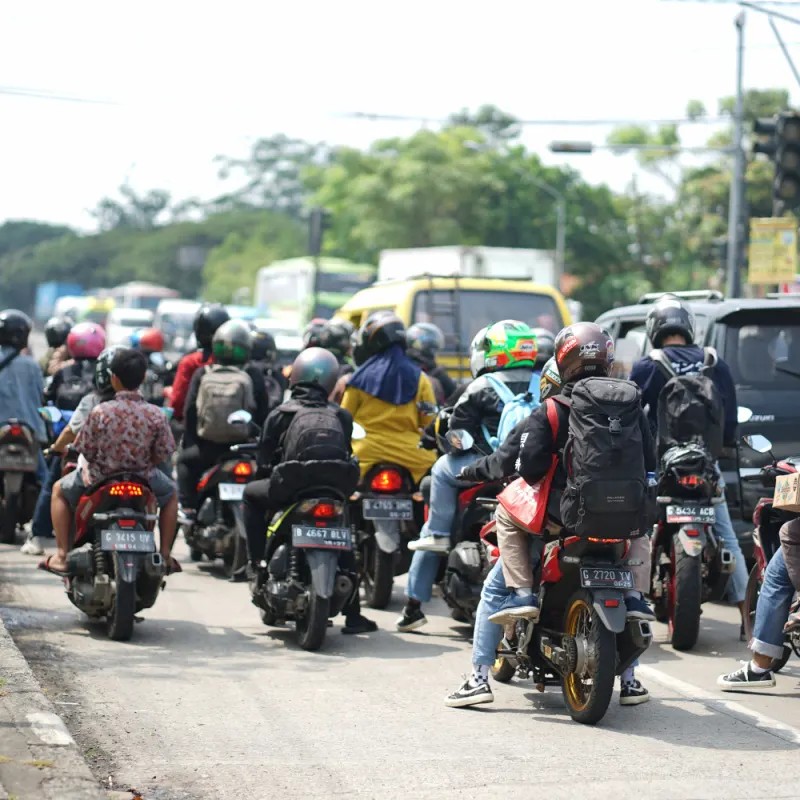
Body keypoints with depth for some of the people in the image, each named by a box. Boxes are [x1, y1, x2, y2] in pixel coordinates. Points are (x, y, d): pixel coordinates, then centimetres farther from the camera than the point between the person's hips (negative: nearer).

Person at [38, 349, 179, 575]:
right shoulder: (156, 415, -14)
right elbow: (163, 454, -8)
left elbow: (85, 450, -12)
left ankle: (62, 556, 21)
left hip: (99, 480, -1)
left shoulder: (100, 412, -19)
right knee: (170, 494, 34)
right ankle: (165, 555, 28)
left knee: (59, 490, 28)